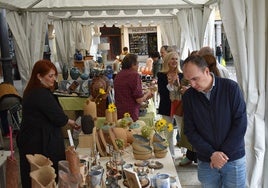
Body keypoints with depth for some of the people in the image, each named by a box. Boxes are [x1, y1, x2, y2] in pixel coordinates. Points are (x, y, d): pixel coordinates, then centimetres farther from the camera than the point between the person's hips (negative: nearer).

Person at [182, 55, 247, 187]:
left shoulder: (231, 87, -9)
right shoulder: (188, 96, -3)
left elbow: (240, 123, -9)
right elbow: (190, 131, -3)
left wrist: (224, 153, -12)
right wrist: (211, 154, -13)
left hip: (234, 160, -1)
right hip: (205, 162, 2)